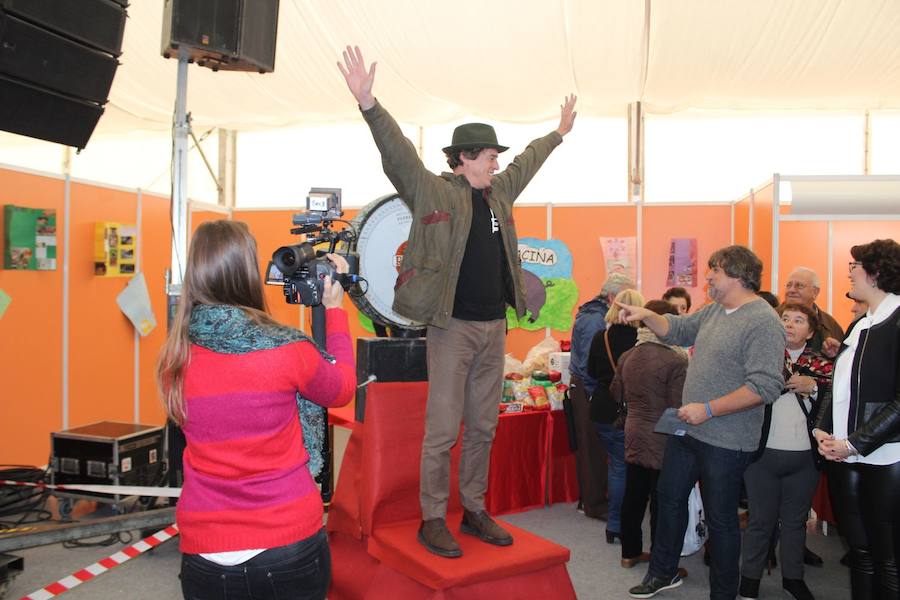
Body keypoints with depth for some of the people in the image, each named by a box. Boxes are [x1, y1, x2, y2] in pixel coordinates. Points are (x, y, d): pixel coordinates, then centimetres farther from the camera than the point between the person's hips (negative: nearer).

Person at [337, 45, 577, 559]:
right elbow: (398, 152, -16)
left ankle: (474, 511, 26)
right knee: (443, 430, -1)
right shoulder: (434, 192, -4)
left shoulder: (499, 194, 15)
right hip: (453, 327, -7)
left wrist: (559, 132, 44)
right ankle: (433, 520, 12)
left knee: (483, 428, 13)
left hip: (494, 328, 7)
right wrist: (368, 103, -28)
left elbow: (528, 162, 31)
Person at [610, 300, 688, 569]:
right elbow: (678, 406, -19)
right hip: (663, 441, -6)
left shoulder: (627, 357, 3)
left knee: (633, 495, 16)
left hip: (634, 437, 7)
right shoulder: (674, 361, -18)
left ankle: (630, 552, 28)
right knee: (662, 501, 3)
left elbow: (617, 394, 16)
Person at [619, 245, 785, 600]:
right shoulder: (714, 310, 7)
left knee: (720, 518, 7)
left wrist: (707, 409, -25)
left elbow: (764, 387, -26)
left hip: (726, 441, -9)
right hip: (687, 429, 9)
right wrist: (646, 316, 4)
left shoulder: (763, 322, -19)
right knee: (669, 497, 19)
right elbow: (677, 330, 21)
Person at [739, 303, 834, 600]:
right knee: (761, 519, 9)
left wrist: (814, 386, -18)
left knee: (795, 520, 16)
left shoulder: (822, 364, 5)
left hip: (805, 457, 2)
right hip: (763, 454, -2)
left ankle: (793, 576, 32)